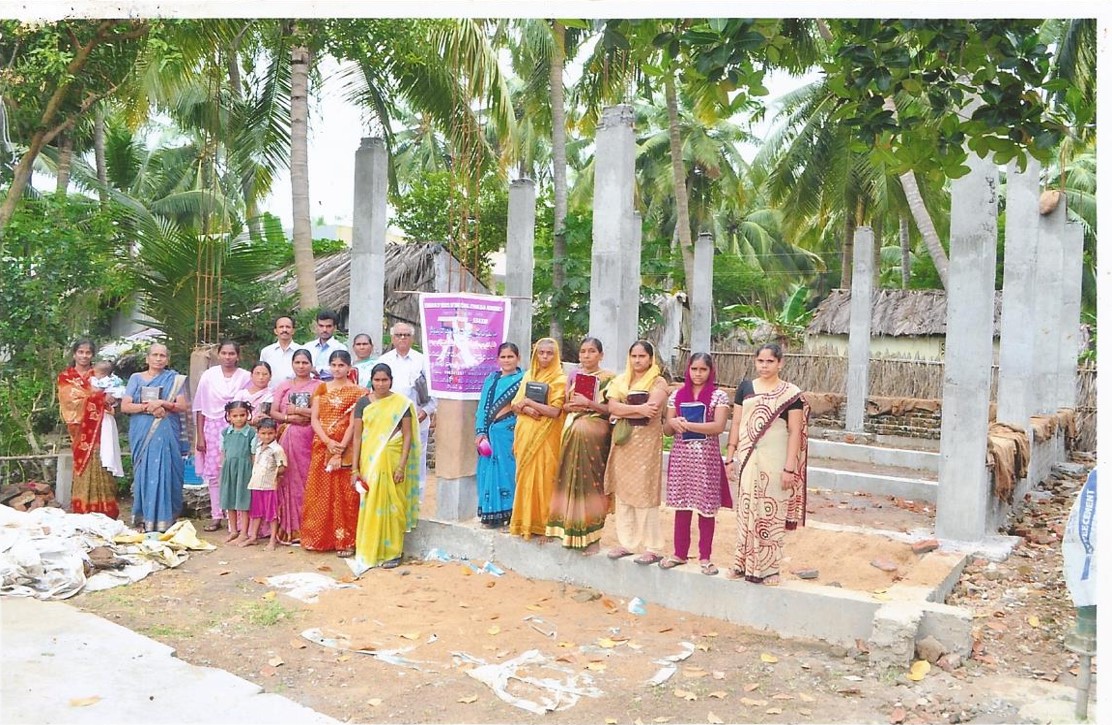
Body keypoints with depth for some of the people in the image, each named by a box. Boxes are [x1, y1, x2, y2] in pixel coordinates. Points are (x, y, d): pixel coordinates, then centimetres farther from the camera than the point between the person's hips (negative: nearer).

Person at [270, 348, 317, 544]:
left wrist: (296, 410, -5)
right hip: (287, 438, 3)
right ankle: (288, 528, 6)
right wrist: (290, 418, -8)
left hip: (308, 439, -3)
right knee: (287, 480, -1)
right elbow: (273, 412, 9)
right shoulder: (283, 386, 17)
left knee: (306, 480, -6)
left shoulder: (318, 386, 6)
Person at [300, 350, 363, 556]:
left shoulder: (356, 392, -1)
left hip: (344, 449, -4)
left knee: (344, 495, -2)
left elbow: (353, 424, -8)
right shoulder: (321, 389, 10)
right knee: (320, 493, 7)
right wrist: (329, 442, -12)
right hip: (322, 447, 4)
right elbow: (314, 419, 3)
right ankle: (320, 538, 17)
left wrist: (340, 450, -16)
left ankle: (345, 541, 3)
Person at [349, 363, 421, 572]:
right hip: (369, 461, 2)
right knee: (369, 505, 5)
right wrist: (355, 469, 0)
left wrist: (402, 466, -10)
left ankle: (392, 552, 12)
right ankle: (369, 551, 17)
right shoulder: (363, 403, 4)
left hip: (392, 461, -2)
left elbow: (407, 436, -2)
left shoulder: (402, 404, -1)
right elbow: (356, 436, 4)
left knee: (391, 504, 1)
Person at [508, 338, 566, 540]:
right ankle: (524, 520, 15)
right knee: (525, 476, 7)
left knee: (542, 477, -3)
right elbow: (515, 405, 8)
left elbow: (555, 411, -14)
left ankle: (542, 522, 4)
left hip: (545, 436, -5)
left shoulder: (560, 379, -5)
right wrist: (527, 409, -13)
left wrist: (529, 402, -12)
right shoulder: (528, 376, 12)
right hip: (525, 434, 5)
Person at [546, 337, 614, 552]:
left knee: (589, 479, -7)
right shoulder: (573, 376, 14)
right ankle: (570, 528, 12)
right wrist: (571, 406, -3)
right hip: (572, 430, 5)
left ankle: (591, 534, 0)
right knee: (571, 478, 3)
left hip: (593, 431, -5)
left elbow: (611, 409, -6)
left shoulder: (608, 378, -1)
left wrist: (588, 403, -16)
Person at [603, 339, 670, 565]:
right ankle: (626, 542, 14)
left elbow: (650, 411, -18)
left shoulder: (658, 382, -3)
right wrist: (638, 408, -15)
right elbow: (612, 406, -3)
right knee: (622, 490, 6)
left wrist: (622, 413, -8)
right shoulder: (620, 381, 13)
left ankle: (651, 547, 0)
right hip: (622, 440, 5)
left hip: (646, 441, -5)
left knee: (644, 491, -6)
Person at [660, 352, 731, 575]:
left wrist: (688, 425, -20)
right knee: (681, 506, 8)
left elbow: (719, 426, -15)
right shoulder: (677, 395, 9)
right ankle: (679, 553, 21)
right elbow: (667, 428, 10)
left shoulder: (719, 396, -2)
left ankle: (705, 557, 15)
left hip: (706, 457, -3)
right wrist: (674, 423, -13)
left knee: (706, 507, 3)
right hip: (680, 455, 3)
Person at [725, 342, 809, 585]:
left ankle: (767, 567, 12)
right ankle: (744, 563, 17)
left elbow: (795, 432, -5)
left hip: (775, 461, -3)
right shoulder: (745, 387, 8)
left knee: (770, 513, 2)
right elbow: (736, 424, 10)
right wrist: (730, 457, 7)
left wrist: (789, 468, -11)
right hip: (747, 459, 3)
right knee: (746, 511, 7)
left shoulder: (791, 394, -2)